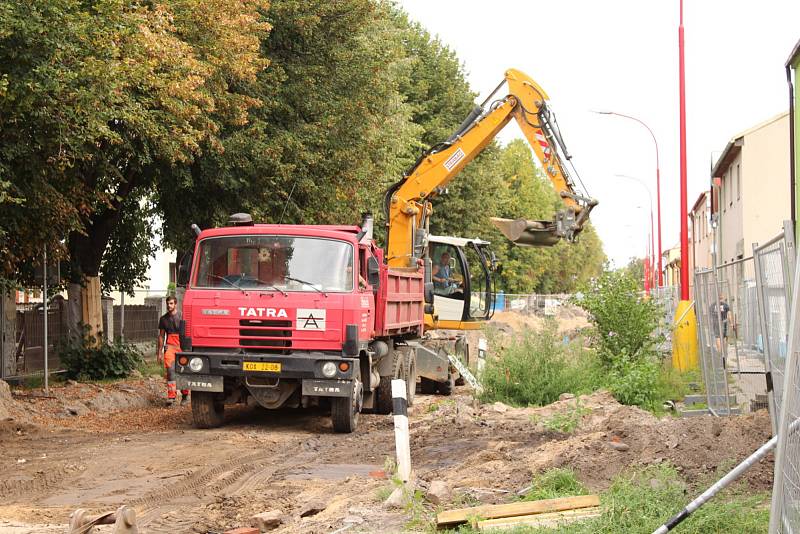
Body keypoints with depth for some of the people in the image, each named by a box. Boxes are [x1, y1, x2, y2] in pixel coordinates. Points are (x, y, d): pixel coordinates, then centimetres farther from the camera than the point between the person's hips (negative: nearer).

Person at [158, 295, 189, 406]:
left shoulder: (181, 317, 3)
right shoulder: (163, 319, 13)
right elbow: (161, 336, 18)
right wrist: (159, 352, 14)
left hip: (182, 347, -2)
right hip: (169, 346, 2)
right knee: (170, 370, -14)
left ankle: (185, 394, 18)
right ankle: (171, 396, -16)